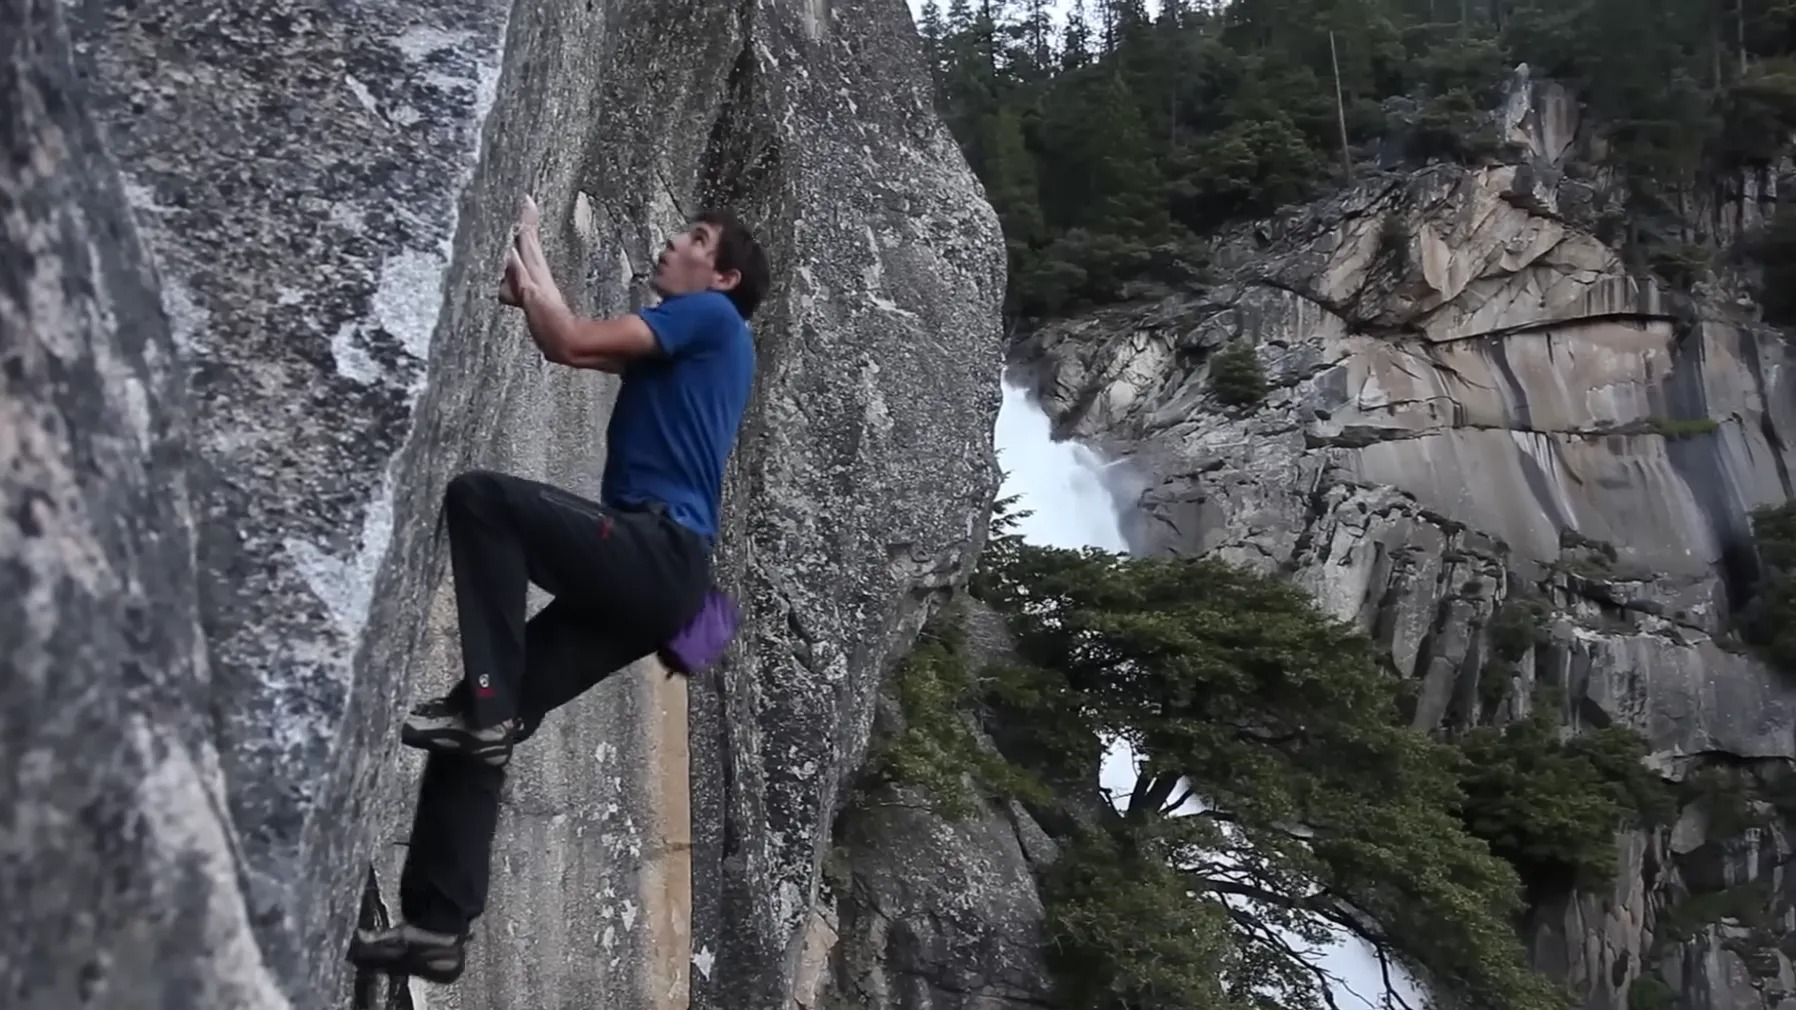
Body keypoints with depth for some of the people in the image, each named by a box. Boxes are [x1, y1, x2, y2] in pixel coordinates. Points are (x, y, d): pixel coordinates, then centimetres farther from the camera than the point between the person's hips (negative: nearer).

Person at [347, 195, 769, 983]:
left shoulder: (710, 315, 3)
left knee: (479, 496, -24)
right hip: (648, 572, 9)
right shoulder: (682, 341, 29)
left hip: (659, 552, -9)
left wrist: (528, 243, 6)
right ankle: (436, 926, 0)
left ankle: (485, 700, -22)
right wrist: (526, 291, 15)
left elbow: (572, 343, -6)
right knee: (481, 730, 2)